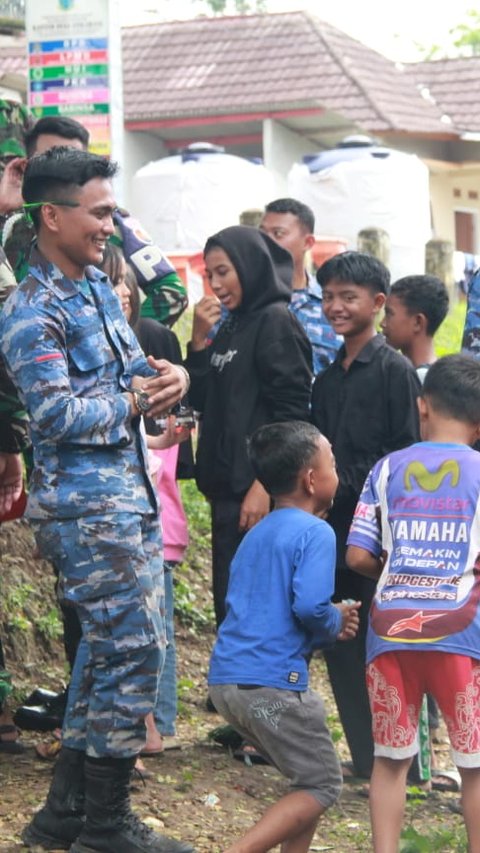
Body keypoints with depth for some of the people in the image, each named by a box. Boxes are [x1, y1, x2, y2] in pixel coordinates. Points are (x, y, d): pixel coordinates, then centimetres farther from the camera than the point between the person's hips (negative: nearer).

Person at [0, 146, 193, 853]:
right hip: (86, 507, -9)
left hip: (129, 497, 9)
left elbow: (134, 367, 22)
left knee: (114, 647, 13)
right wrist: (134, 402, -9)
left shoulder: (98, 290, 14)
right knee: (133, 649, -6)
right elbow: (58, 413, -21)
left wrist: (163, 374, 0)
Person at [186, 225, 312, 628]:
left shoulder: (276, 322, -9)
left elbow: (291, 413, -15)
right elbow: (202, 400, 15)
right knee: (229, 606, 11)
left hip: (261, 492, -9)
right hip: (227, 488, 9)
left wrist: (264, 485, -20)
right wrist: (199, 341, 3)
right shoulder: (231, 327, 16)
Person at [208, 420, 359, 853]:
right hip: (273, 683, -9)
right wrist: (334, 624, 0)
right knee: (322, 785, 3)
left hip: (226, 681, 9)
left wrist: (330, 626, 18)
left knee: (310, 775, 21)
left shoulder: (255, 536, 19)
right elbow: (309, 606, -22)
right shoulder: (315, 533, -8)